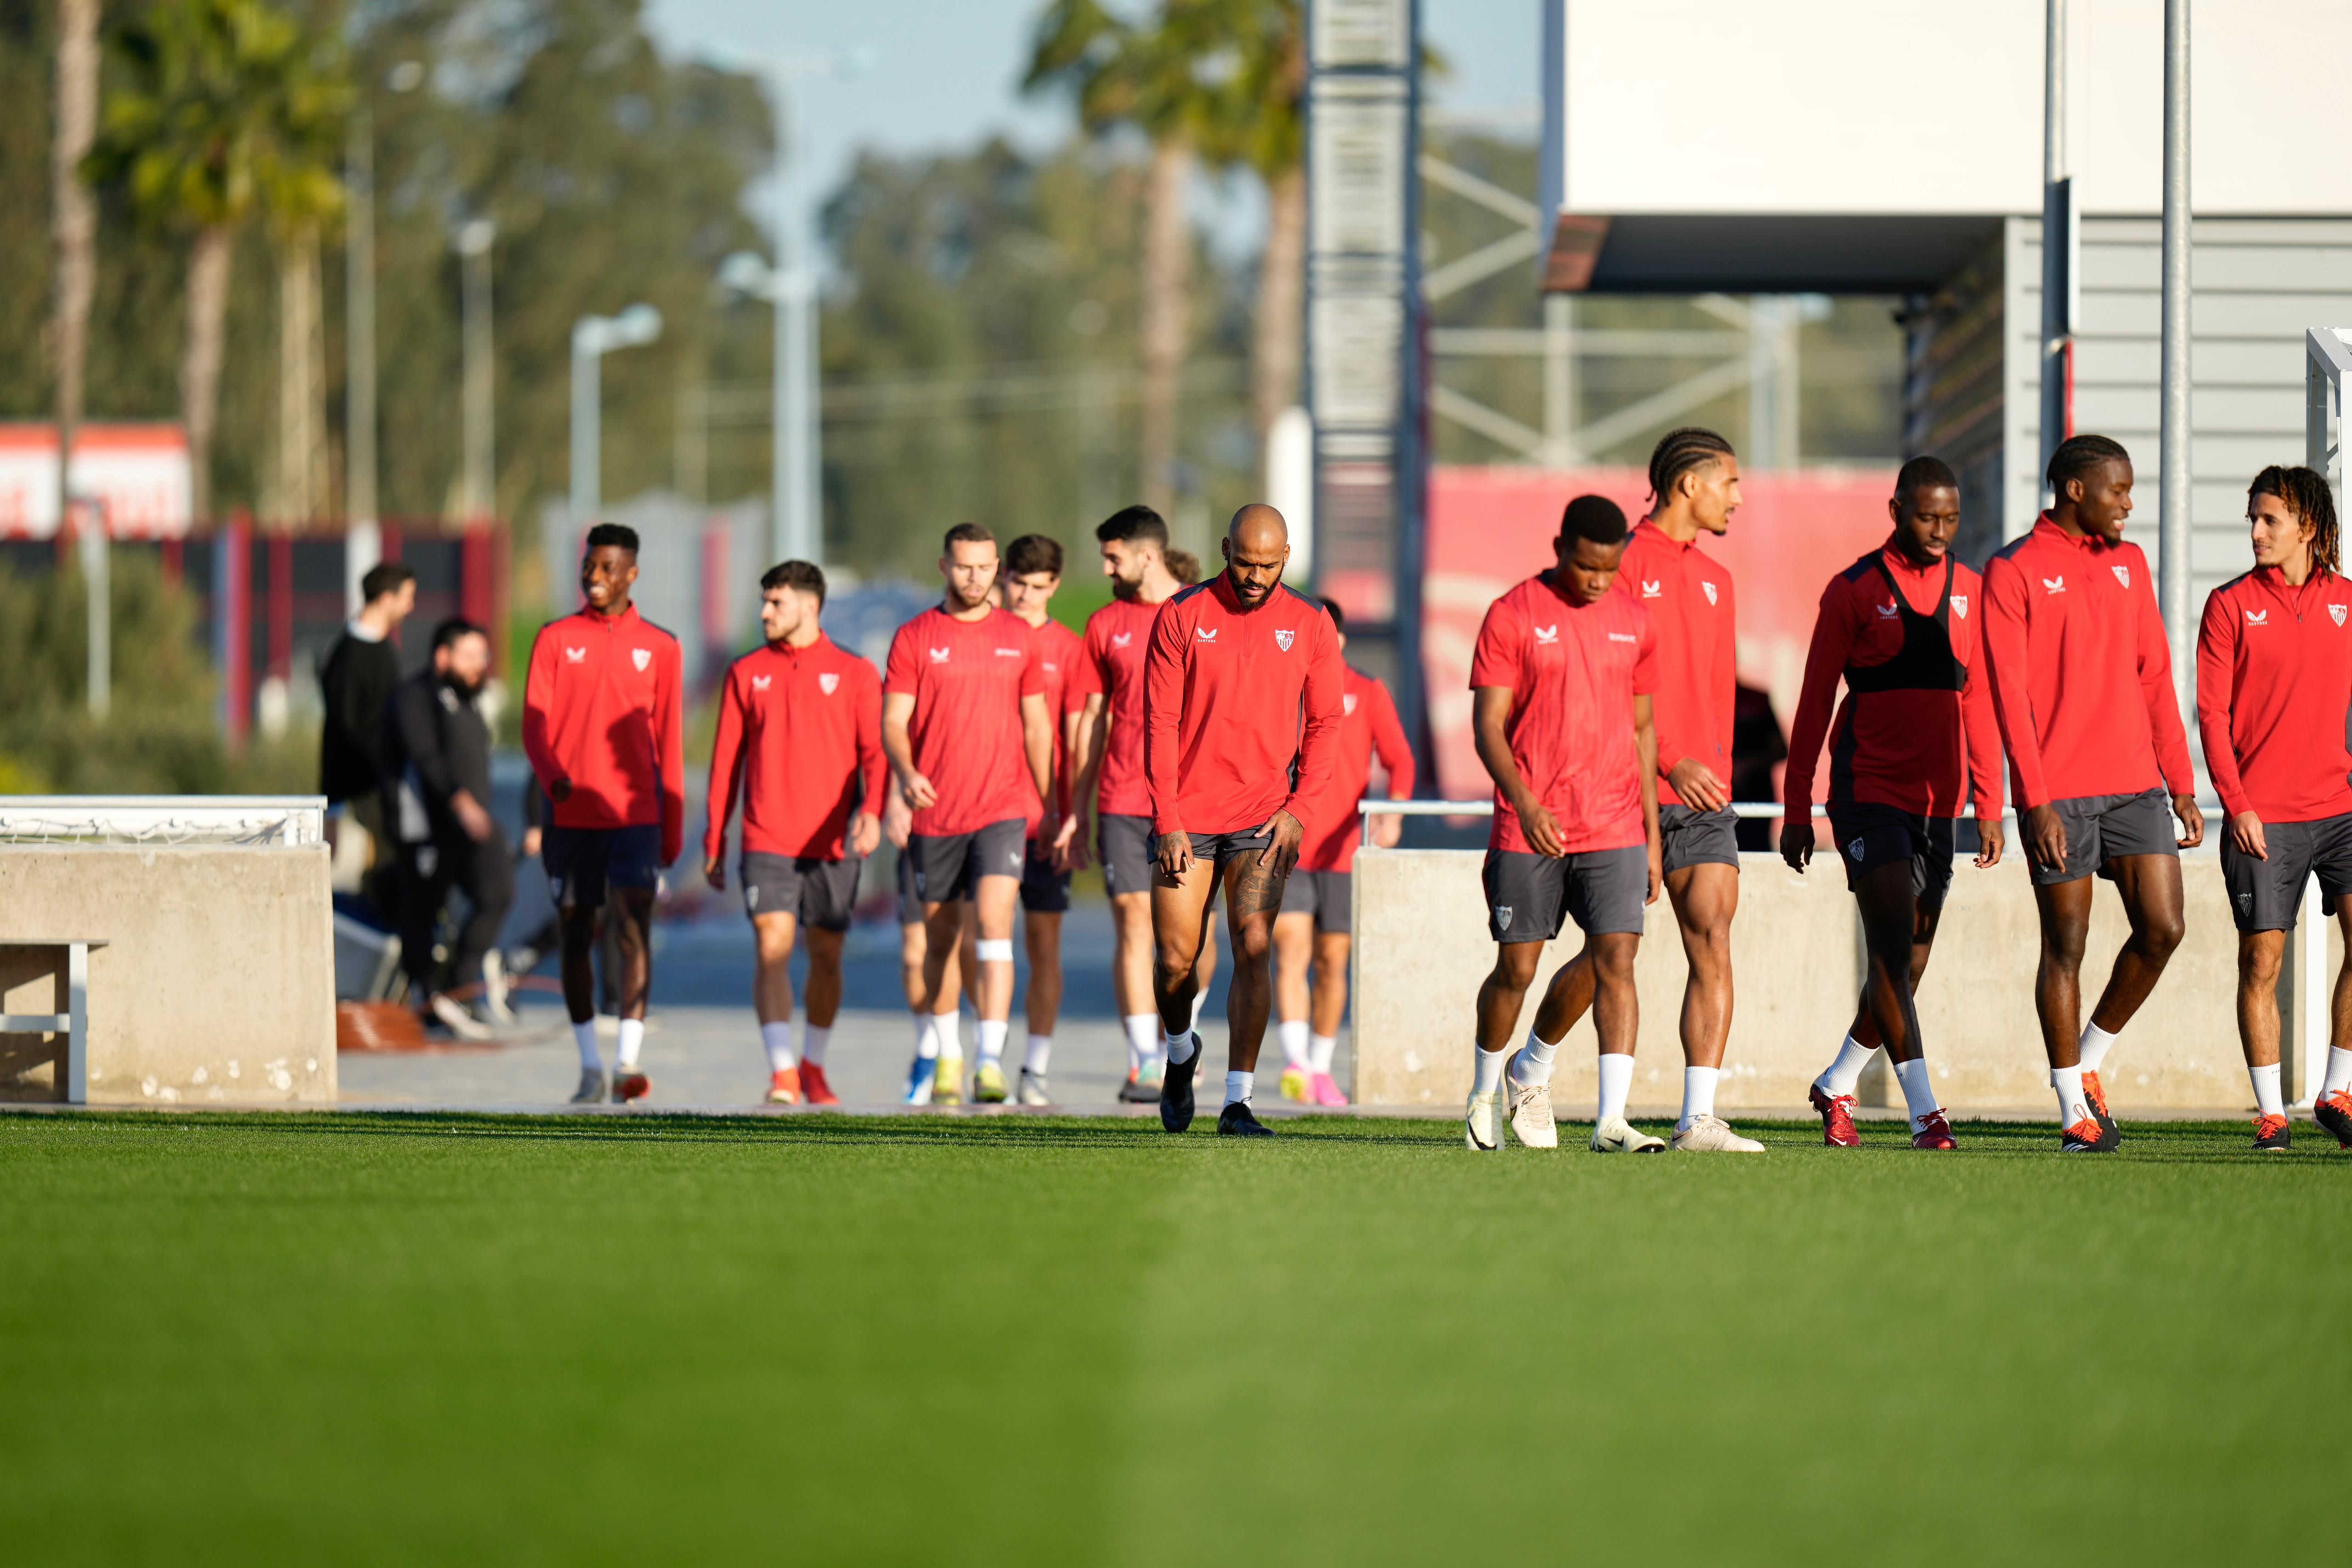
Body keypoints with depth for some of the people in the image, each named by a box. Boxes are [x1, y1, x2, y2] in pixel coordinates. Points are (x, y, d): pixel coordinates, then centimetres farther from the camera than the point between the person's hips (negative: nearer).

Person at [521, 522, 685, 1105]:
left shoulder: (659, 647, 8)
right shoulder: (556, 639, 7)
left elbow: (668, 743, 9)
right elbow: (535, 724, 1)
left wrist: (672, 831, 7)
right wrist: (553, 777, -20)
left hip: (635, 814, -1)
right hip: (571, 813, 1)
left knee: (634, 927, -13)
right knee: (576, 935, 6)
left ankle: (628, 1062, -20)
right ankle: (589, 1067, 15)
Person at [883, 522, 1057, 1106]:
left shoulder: (1018, 637, 7)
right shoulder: (914, 638, 2)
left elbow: (1036, 724, 14)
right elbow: (893, 721, -3)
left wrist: (1049, 804, 14)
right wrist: (906, 773, -22)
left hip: (1003, 809, 0)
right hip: (935, 813, 0)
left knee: (994, 923, -17)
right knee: (941, 937, 10)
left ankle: (992, 1061, -21)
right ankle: (944, 1054, 29)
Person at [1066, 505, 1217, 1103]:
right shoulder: (1105, 625, 10)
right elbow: (1090, 719, 12)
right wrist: (1078, 809, 8)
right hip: (1122, 801, 1)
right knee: (1133, 924, -6)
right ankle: (1144, 1063, -7)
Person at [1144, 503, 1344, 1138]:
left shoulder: (1309, 626, 2)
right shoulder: (1181, 618, -2)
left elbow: (1325, 724, 7)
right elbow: (1159, 725, -2)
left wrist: (1299, 810, -5)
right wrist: (1168, 823, -8)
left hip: (1264, 819, 0)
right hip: (1187, 817, 0)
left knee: (1253, 948, -12)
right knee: (1175, 959, 2)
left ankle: (1238, 1102, -8)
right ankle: (1181, 1050, 34)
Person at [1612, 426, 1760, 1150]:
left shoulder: (1714, 580, 18)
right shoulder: (1623, 565, -6)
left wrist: (1716, 764, 13)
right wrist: (1670, 761, -19)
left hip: (1700, 797, 6)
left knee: (1714, 944, -6)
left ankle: (1699, 1118, -8)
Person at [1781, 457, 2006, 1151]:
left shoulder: (1969, 592, 10)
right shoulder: (1854, 591, -2)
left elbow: (1980, 704, 14)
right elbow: (1814, 703, 1)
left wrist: (1989, 808, 9)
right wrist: (1797, 813, -1)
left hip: (1938, 801, 5)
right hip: (1869, 792, -5)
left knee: (1909, 965, 9)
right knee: (1893, 953, -14)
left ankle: (1837, 1086, 28)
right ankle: (1925, 1112, -16)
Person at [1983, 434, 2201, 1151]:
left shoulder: (2128, 564, 14)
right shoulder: (2014, 572, -3)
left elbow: (2155, 679, 16)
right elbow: (2009, 694, -7)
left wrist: (2183, 786, 11)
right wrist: (2037, 801, -14)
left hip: (2135, 784, 5)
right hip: (2060, 793, -5)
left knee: (2162, 930, -3)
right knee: (2066, 945, -1)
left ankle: (2089, 1063, 16)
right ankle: (2073, 1109, 7)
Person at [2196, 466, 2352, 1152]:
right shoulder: (2231, 605, 1)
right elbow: (2212, 710, -1)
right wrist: (2236, 804, -10)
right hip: (2261, 816, -2)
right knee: (2261, 959, -1)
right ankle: (2270, 1110, 7)